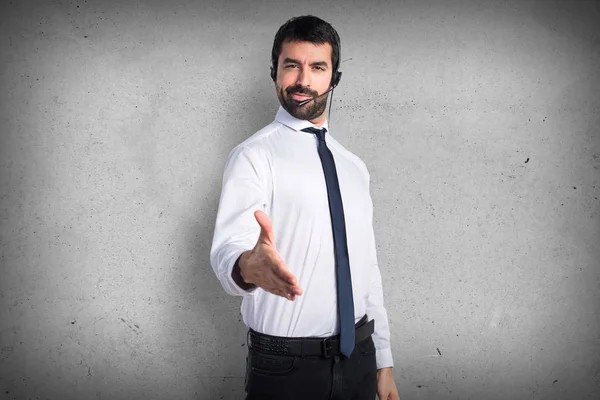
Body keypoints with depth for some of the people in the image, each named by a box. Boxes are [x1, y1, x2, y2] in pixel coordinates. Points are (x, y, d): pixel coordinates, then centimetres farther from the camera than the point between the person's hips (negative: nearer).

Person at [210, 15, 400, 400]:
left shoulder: (354, 167, 8)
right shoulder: (253, 156, -10)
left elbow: (367, 268, 11)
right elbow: (228, 249, -25)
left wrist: (384, 362, 10)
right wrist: (250, 266, -48)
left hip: (359, 356, 5)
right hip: (285, 366, -5)